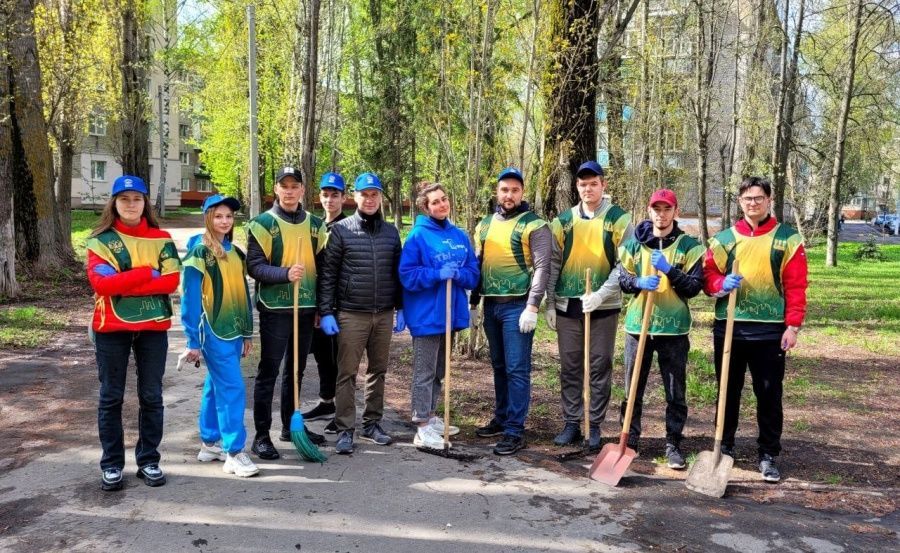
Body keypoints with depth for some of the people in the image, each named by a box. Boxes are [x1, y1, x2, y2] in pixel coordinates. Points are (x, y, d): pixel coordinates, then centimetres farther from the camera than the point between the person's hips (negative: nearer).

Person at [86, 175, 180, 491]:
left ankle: (149, 460, 20)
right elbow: (101, 283, -15)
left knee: (151, 396, 8)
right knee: (111, 397, 7)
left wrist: (124, 285, -15)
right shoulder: (101, 240, 0)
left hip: (153, 326, 1)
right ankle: (111, 465, 17)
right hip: (112, 327, -1)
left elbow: (172, 280, -8)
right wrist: (148, 272, -14)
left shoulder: (161, 239, 5)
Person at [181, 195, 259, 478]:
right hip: (213, 332, -7)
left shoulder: (235, 252, 11)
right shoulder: (200, 253, -9)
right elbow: (190, 299, -10)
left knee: (216, 386, 15)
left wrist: (247, 332, 16)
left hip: (233, 331, 7)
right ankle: (234, 453, -4)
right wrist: (193, 341, -12)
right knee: (232, 388, -9)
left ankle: (210, 443, 26)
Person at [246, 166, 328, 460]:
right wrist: (285, 273, -27)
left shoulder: (315, 224, 10)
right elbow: (254, 265, -11)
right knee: (268, 371, -1)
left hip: (307, 308, 5)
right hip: (275, 308, -5)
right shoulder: (263, 223, -4)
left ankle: (291, 425, 28)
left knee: (296, 370, 15)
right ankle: (262, 435, 7)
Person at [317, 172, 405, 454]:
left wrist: (401, 309, 10)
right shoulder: (340, 230, -2)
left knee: (378, 370, 10)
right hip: (351, 314, -4)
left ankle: (372, 424, 22)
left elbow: (398, 273, 13)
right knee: (347, 373, -1)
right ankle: (345, 430, 7)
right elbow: (327, 274, -3)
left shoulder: (391, 232, 9)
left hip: (384, 314, 4)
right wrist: (326, 312, -8)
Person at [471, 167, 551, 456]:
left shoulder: (534, 225, -5)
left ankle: (515, 430, 1)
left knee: (517, 369, -4)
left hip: (517, 306, -6)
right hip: (491, 305, 6)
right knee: (499, 366, 15)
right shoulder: (485, 224, 13)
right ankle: (501, 418, 27)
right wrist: (473, 303, 14)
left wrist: (532, 307, -17)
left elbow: (542, 268, -11)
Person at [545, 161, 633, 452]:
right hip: (567, 306, 3)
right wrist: (549, 304, 5)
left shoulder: (619, 219, 0)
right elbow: (553, 264, 8)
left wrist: (601, 294, -17)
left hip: (604, 306, -2)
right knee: (570, 367, 8)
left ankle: (594, 426, 15)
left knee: (600, 367, 5)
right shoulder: (563, 220, 7)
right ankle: (571, 423, 18)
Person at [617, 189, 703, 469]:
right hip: (638, 324, 2)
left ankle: (673, 445, 18)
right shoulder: (634, 243, 6)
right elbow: (621, 278, 5)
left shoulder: (689, 245, 0)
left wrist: (669, 270, -17)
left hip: (674, 327, -2)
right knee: (632, 390, 10)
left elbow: (695, 287, -5)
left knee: (676, 393, 5)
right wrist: (639, 282, -15)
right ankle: (630, 441, 23)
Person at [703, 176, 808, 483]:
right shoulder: (724, 238, 8)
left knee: (769, 395, 4)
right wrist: (721, 284, -14)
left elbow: (796, 286, -2)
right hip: (728, 327, 2)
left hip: (770, 330, -2)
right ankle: (724, 447, 25)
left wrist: (793, 325, -8)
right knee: (728, 391, 12)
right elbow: (708, 275, 9)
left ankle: (768, 455, 16)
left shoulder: (788, 238, 2)